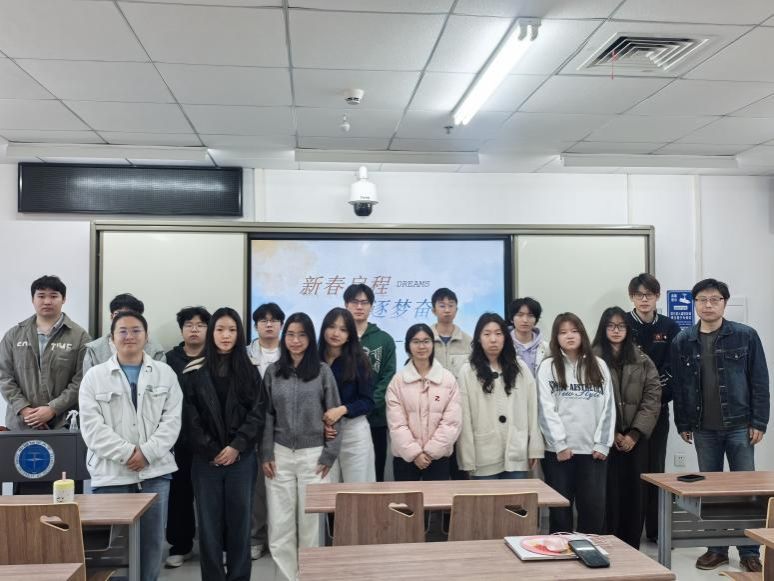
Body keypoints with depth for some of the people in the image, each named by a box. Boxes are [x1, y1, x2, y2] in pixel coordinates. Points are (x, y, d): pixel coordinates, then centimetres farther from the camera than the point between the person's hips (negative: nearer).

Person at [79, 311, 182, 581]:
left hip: (155, 472, 1)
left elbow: (172, 420, 1)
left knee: (152, 542, 8)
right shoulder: (94, 376, 4)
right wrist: (127, 453, -13)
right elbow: (92, 427, -4)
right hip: (111, 474, -1)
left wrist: (147, 452, -12)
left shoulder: (165, 373, 7)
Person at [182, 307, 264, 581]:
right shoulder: (194, 372, 1)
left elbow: (257, 414, -1)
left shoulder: (250, 370, 4)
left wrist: (236, 447, -10)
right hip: (206, 459, 0)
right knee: (209, 523, 4)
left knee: (239, 521, 5)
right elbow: (190, 418, -2)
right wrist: (212, 451, -8)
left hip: (242, 458, 1)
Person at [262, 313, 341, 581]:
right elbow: (267, 415, 6)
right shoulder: (273, 372, 5)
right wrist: (266, 454, 0)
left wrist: (330, 455, -4)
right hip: (280, 455, 2)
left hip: (313, 455, -1)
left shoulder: (323, 371, -1)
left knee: (310, 520, 6)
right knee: (280, 523, 4)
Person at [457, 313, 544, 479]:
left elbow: (532, 410, 7)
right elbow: (464, 418, -4)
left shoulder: (520, 368, 6)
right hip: (484, 458, -2)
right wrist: (468, 459, -6)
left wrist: (535, 449, 3)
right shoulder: (467, 372, -3)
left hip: (517, 456, 2)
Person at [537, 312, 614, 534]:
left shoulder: (598, 366, 9)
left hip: (593, 450, 2)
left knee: (594, 507, 5)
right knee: (561, 508, 6)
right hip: (559, 450, -2)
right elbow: (546, 409, -5)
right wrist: (560, 444, -11)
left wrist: (603, 444, -2)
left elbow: (608, 407, 5)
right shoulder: (548, 367, 1)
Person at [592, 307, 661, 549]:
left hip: (635, 439, 3)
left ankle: (631, 549, 19)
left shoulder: (642, 361, 8)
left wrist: (635, 433, -7)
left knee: (635, 494, 6)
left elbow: (652, 399, 2)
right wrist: (611, 433, -9)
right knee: (609, 494, -2)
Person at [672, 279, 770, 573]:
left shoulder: (745, 336, -4)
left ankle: (749, 551, 17)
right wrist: (682, 424, 4)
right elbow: (679, 385, 5)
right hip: (704, 429, 2)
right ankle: (717, 548, 22)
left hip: (739, 426, -2)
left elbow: (759, 382, -3)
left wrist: (758, 422, -7)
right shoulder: (683, 341, 2)